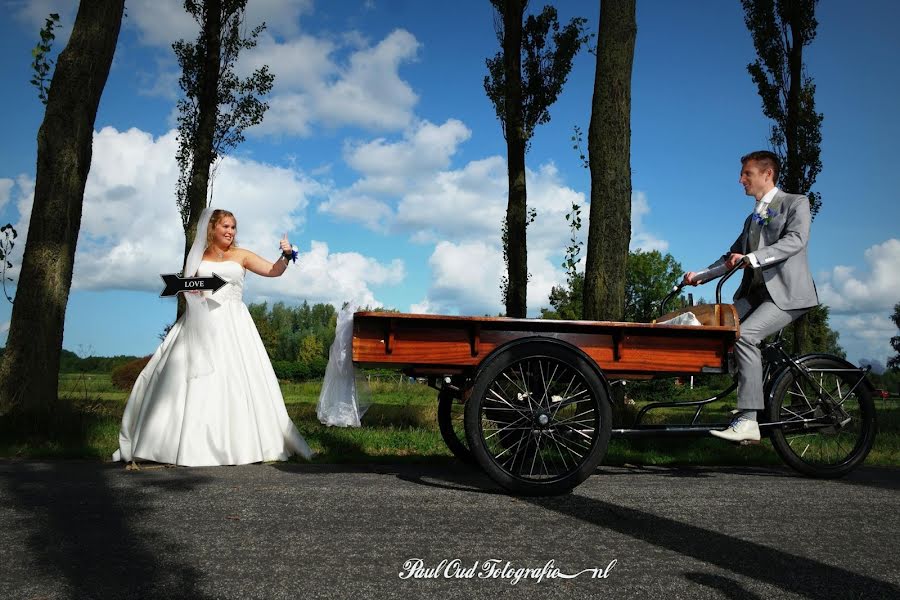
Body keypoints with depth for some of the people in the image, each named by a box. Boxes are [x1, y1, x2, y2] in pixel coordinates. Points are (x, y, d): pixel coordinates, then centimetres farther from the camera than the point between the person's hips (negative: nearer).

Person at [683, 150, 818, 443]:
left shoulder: (795, 203, 2)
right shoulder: (752, 218, 26)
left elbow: (795, 241, -17)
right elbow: (733, 256, 23)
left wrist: (751, 258, -30)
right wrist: (700, 275, 6)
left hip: (787, 292, -8)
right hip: (756, 292, 8)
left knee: (744, 334, -28)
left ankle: (748, 420, -30)